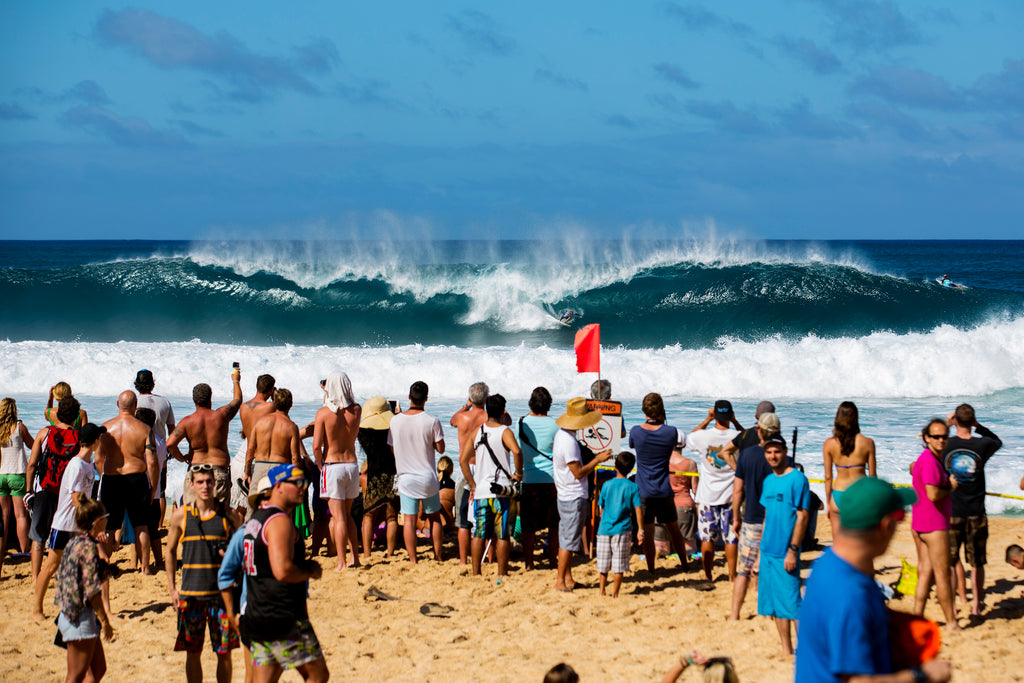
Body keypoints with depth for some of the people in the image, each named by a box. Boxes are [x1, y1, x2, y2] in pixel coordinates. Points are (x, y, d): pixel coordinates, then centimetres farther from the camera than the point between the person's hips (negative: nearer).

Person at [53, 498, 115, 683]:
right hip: (81, 618, -9)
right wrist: (105, 621, -16)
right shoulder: (89, 547, -18)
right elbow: (91, 590, -21)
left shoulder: (73, 543, 9)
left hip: (69, 615, 9)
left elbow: (61, 576, 15)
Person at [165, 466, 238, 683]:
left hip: (221, 592, 0)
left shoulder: (227, 516, 2)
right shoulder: (181, 516, 3)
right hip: (191, 593, 0)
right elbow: (171, 551, 11)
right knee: (192, 653, 4)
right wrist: (172, 589, 5)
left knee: (224, 652, 3)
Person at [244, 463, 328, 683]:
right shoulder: (279, 520, -15)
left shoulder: (256, 518, 17)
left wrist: (303, 567, 18)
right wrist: (310, 572, -6)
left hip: (256, 617, 9)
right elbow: (283, 571, -25)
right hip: (284, 619, -9)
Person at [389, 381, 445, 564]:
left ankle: (413, 560, 1)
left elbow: (392, 448, 4)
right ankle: (438, 557, 18)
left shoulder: (396, 421, -5)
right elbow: (440, 448, -5)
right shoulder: (432, 421, -11)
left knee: (409, 519, 2)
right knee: (434, 517, 14)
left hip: (406, 478, 1)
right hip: (428, 477, 0)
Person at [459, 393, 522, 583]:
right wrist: (518, 473, -10)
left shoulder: (477, 431, 7)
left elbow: (462, 459, 5)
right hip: (501, 490, -3)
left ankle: (476, 573, 10)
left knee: (479, 534, 8)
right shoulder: (504, 431, -5)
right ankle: (502, 574, 3)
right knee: (502, 535, 2)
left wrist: (472, 485, 9)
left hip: (480, 491, 3)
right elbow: (516, 451, -25)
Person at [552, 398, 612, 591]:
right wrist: (598, 460, -15)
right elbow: (578, 472, -22)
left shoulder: (562, 435, 9)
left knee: (566, 540, 15)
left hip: (565, 496, 10)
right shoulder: (568, 441, -23)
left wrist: (594, 459, 15)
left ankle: (567, 578, 22)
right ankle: (560, 581, 0)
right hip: (574, 498, -10)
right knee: (568, 541, -4)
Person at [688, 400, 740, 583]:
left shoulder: (703, 437, -12)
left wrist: (707, 420, 9)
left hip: (707, 496, 0)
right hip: (730, 495, 0)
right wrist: (735, 422, 8)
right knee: (731, 537, 6)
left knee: (707, 537, 9)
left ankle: (707, 575, 15)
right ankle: (732, 575, 11)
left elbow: (690, 438, 13)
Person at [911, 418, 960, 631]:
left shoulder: (924, 458, 14)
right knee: (943, 574, -2)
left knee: (925, 572, 12)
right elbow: (933, 494, -26)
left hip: (919, 523, 10)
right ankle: (951, 623, 4)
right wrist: (950, 488, -8)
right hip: (934, 525, -10)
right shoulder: (930, 461, -18)